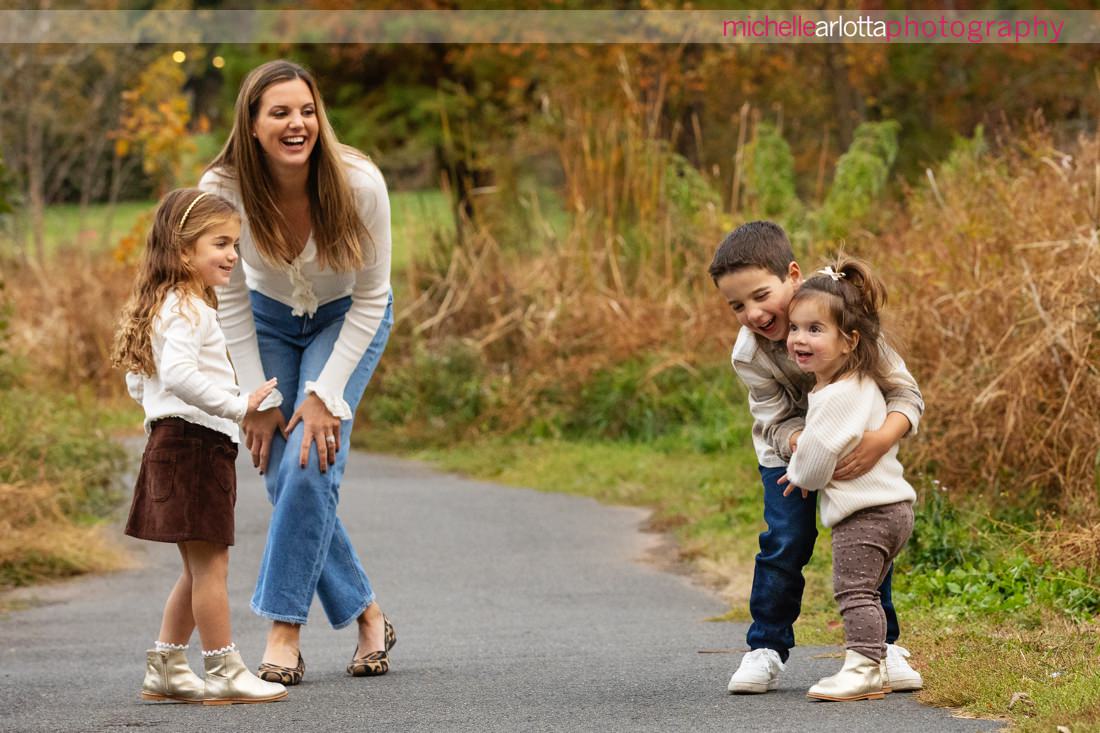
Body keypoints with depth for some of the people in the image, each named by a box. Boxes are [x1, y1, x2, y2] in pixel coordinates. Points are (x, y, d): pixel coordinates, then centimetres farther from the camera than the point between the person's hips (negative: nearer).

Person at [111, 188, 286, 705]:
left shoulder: (165, 308, 17)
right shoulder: (189, 310, -15)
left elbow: (138, 382, 22)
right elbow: (178, 373, -31)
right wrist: (238, 405, -28)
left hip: (172, 443, 10)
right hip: (196, 444, -10)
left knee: (199, 569, 16)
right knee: (210, 566, -5)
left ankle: (164, 668, 19)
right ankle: (224, 674, -1)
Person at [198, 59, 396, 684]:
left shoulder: (359, 183, -30)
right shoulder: (223, 190, -26)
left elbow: (371, 297, -19)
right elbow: (229, 301, -13)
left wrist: (326, 394, -22)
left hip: (348, 320, -2)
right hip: (270, 319, 2)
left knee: (311, 461, -20)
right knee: (285, 477, -7)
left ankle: (284, 632, -14)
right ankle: (367, 615, 9)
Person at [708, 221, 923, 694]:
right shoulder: (747, 356, -26)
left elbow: (905, 392, -30)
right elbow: (779, 422, -19)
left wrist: (881, 439, -50)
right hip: (788, 446, 0)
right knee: (786, 541, -11)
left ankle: (883, 646, 11)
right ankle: (766, 650, 1)